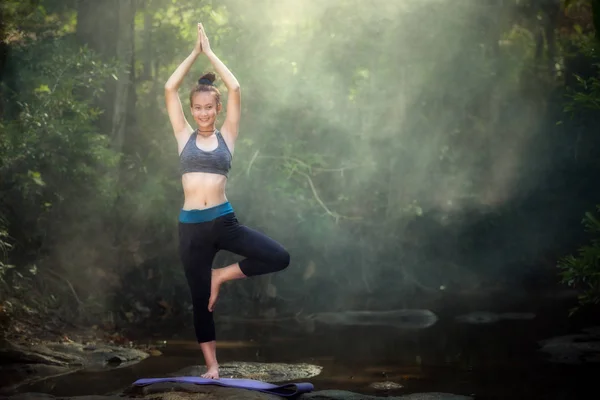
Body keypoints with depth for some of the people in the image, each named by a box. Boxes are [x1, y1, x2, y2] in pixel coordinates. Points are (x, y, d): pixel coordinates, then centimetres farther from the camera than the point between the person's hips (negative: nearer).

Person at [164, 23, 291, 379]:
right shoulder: (185, 136, 8)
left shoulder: (227, 136, 5)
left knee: (279, 258, -16)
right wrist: (195, 53, 5)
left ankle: (221, 276, 5)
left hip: (224, 221, 0)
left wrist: (211, 53, 3)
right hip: (191, 226, 0)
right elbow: (170, 89, 2)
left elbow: (235, 89, -3)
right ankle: (212, 365, 20)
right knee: (200, 298, 7)